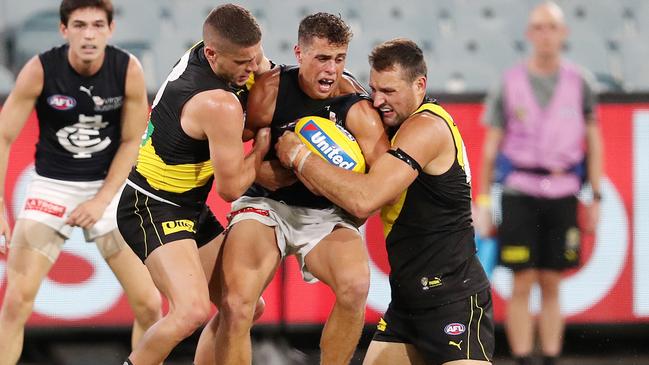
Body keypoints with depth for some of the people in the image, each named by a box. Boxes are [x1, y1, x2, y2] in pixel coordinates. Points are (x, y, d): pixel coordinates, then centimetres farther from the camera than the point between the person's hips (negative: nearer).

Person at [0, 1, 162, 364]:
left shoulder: (129, 70, -13)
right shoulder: (40, 70, -16)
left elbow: (131, 142, -3)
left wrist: (101, 201, -11)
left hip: (111, 186, 1)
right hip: (52, 186, -1)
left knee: (149, 304, -3)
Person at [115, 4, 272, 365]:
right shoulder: (220, 106, -28)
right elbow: (231, 187, -16)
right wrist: (263, 147, -3)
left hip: (191, 209, 10)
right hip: (154, 210, -10)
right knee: (193, 310, -29)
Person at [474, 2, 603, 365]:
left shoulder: (579, 83, 4)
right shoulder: (510, 83, 1)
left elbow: (594, 143, 8)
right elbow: (491, 148, 5)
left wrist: (596, 198, 3)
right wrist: (483, 203, 1)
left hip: (562, 194, 1)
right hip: (520, 193, -1)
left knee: (552, 284, 7)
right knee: (523, 284, -4)